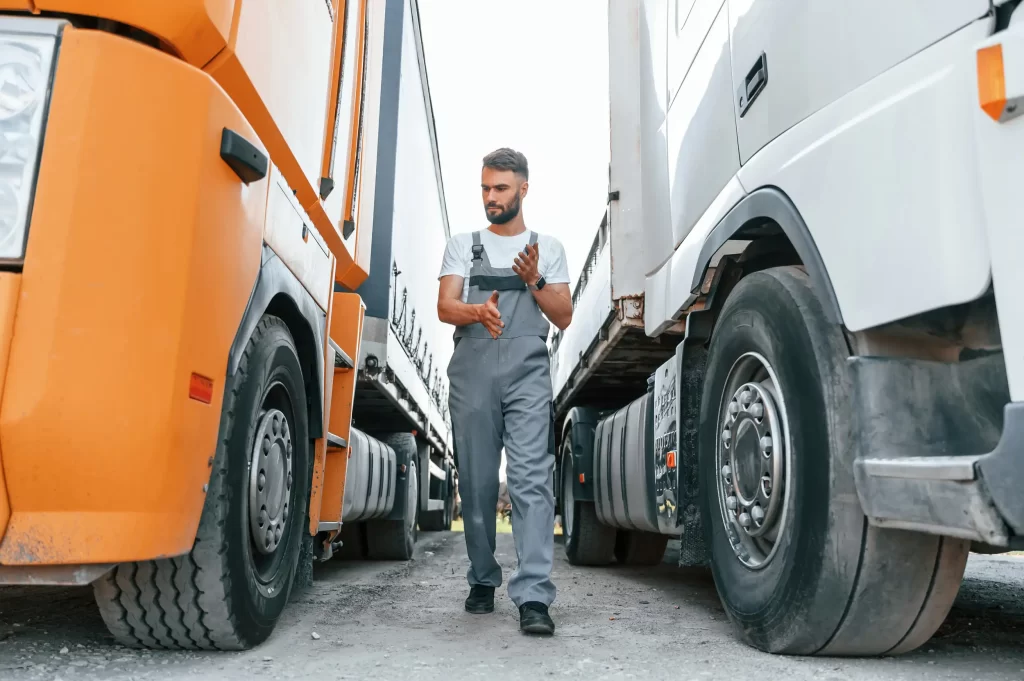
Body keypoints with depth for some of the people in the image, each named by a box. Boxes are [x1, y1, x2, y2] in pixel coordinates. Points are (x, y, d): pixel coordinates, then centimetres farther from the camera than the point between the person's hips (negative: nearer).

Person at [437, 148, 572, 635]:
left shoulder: (548, 248, 18)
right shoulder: (462, 245, 17)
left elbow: (564, 317, 12)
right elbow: (444, 307, 3)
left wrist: (535, 280, -5)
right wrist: (477, 311, -19)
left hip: (527, 372, -1)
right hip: (471, 371, 1)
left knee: (532, 477, -13)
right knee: (476, 482, 6)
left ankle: (533, 597, -15)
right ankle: (482, 581, 21)